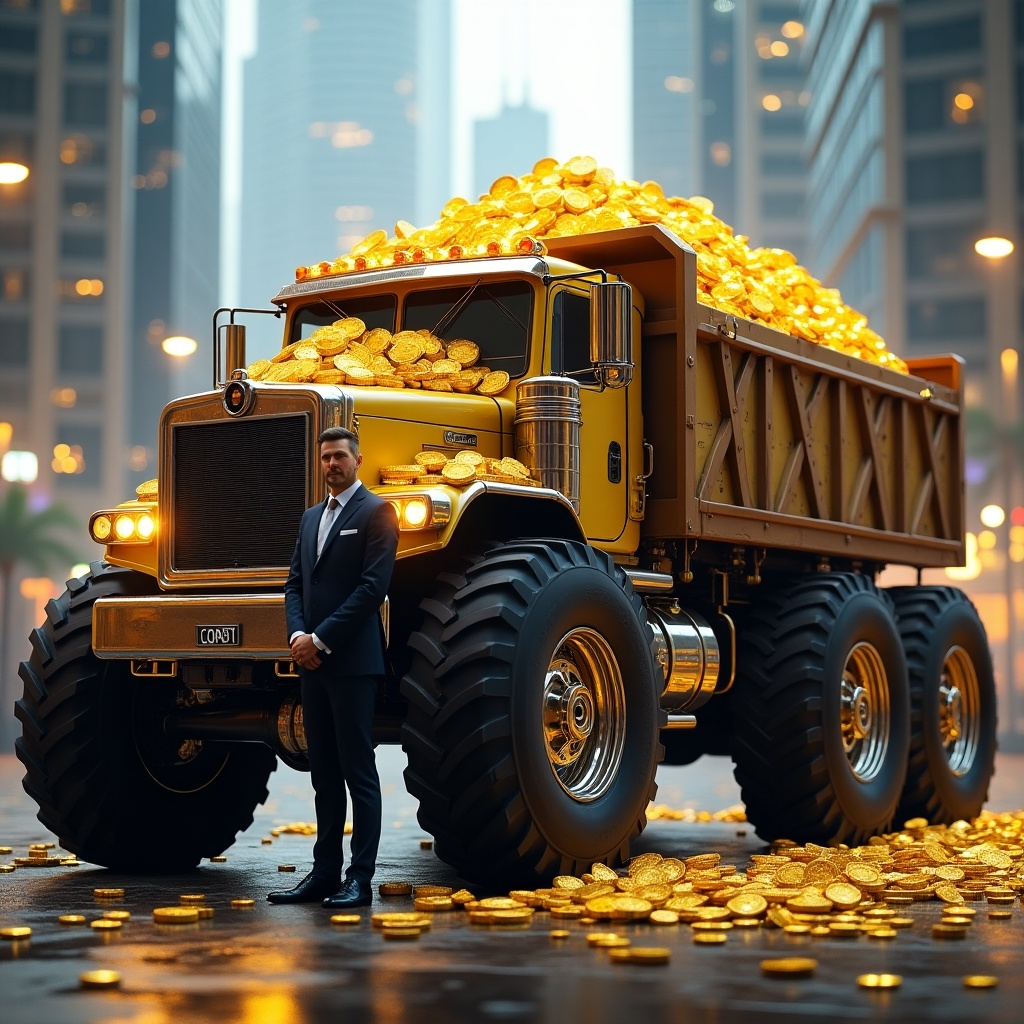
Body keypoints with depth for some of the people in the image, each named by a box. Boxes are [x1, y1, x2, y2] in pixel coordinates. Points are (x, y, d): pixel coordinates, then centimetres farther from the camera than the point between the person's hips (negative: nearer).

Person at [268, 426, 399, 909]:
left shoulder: (376, 512, -4)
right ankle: (325, 872, 15)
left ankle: (359, 879, -1)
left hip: (353, 662, -7)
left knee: (358, 773, -4)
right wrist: (297, 634, -2)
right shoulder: (311, 517, 19)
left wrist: (321, 639, -14)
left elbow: (373, 586, -13)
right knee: (323, 773, 10)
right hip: (312, 664, 7)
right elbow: (295, 584, 17)